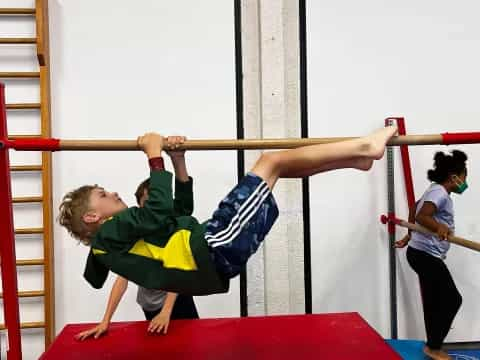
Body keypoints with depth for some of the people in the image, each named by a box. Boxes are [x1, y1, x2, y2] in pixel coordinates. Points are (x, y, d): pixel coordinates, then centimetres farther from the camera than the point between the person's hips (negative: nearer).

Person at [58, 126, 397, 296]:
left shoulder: (123, 235, 26)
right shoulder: (110, 233, -1)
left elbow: (179, 212, 27)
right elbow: (159, 214, -18)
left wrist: (178, 160, 20)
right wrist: (155, 157, -8)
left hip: (211, 252, 10)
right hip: (212, 254, -10)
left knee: (269, 164, 13)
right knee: (272, 161, -5)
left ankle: (357, 157, 14)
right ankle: (364, 146, 2)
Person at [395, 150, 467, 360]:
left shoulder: (436, 191, 16)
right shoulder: (440, 192, -15)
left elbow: (415, 209, 29)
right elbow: (421, 217, -29)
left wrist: (409, 236, 34)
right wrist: (439, 227, -48)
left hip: (423, 254, 10)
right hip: (426, 255, -10)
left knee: (434, 302, 13)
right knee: (452, 299, -4)